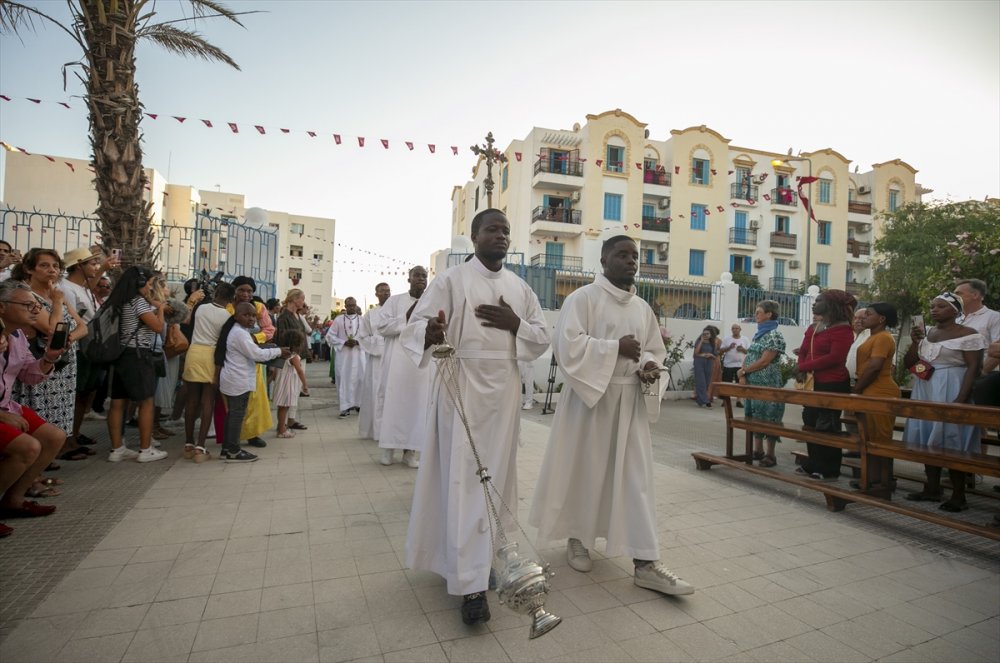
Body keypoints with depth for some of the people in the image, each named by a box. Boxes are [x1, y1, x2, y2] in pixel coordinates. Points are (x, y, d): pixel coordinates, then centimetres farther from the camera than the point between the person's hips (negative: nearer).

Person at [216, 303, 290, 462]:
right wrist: (279, 351, -12)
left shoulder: (239, 331, 15)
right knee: (237, 414, -4)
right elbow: (257, 354, -21)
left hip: (234, 380, 11)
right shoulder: (240, 333, -18)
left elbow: (249, 353, 18)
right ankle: (233, 452, 3)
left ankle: (227, 448, 24)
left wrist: (275, 353, 9)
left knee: (233, 413, 15)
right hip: (238, 381, -11)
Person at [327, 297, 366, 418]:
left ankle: (359, 403, 16)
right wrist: (344, 342, -10)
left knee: (360, 378, 1)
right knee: (343, 379, -1)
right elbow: (330, 336, 1)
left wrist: (358, 342, -15)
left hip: (358, 353, 0)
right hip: (343, 354, 0)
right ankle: (345, 407, 4)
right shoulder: (338, 319, 4)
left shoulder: (362, 319, 4)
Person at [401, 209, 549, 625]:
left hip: (504, 389, 5)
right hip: (463, 386, -5)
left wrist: (515, 324, -8)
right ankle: (471, 584, 0)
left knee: (496, 474, 11)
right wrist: (430, 334, -32)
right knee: (465, 479, -6)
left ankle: (483, 556, 32)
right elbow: (415, 326, -8)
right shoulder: (451, 280, -2)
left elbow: (544, 338, 12)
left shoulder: (520, 287, 12)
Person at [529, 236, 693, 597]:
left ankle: (646, 563, 8)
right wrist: (616, 347, -19)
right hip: (589, 396, -5)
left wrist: (649, 365, -5)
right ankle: (577, 539, 30)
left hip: (629, 401, 5)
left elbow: (655, 349, 18)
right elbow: (568, 344, -17)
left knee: (636, 477, 3)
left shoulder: (643, 307, 12)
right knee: (583, 470, 7)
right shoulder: (582, 298, -6)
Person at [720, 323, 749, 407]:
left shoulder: (745, 339, 5)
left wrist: (743, 350, -15)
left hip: (740, 365, 1)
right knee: (727, 383, 1)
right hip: (728, 365, -1)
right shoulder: (726, 339, 3)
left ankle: (738, 400, 12)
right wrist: (729, 347, -16)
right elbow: (721, 350, 0)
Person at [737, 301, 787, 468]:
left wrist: (743, 371, -11)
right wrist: (743, 375, -3)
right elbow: (749, 355, 12)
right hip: (753, 383, 8)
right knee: (755, 416, 12)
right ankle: (758, 450, 22)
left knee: (768, 417, -1)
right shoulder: (758, 333, 14)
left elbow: (764, 361, -19)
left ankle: (770, 454, 7)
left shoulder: (775, 335, -12)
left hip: (768, 385, -8)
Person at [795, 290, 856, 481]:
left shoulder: (842, 329, -12)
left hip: (833, 384, -9)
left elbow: (835, 358, -21)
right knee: (810, 423, 14)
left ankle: (830, 470, 10)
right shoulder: (813, 327, 14)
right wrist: (802, 370, -6)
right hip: (812, 383, 9)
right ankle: (813, 464, 26)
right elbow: (803, 351, 14)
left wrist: (804, 366, -17)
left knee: (827, 428, -1)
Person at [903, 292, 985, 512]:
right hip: (925, 392, 7)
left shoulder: (968, 335, -7)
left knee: (952, 443, -5)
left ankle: (958, 496, 4)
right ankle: (932, 488, 18)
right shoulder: (926, 334, 12)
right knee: (928, 440, 9)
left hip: (950, 393, -6)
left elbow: (973, 368, -13)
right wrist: (915, 342, -3)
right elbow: (908, 363, 13)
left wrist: (961, 399, -22)